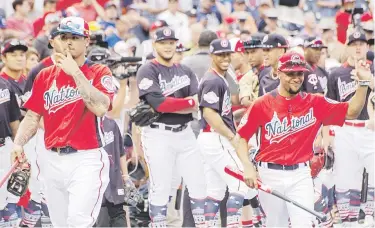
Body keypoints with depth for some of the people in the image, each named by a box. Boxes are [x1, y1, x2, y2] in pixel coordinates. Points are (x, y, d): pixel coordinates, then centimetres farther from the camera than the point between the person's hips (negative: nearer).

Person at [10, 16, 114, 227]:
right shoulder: (46, 76, 13)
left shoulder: (99, 73, 1)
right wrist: (19, 144, -6)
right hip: (53, 161, 5)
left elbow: (100, 107, -17)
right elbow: (33, 116, 11)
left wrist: (75, 72, -17)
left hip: (87, 160, -5)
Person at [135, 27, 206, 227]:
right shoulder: (148, 71, -4)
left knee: (198, 183, 4)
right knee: (160, 188, -4)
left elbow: (197, 103, -1)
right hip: (158, 135, -5)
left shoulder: (186, 72, 13)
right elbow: (158, 103, -19)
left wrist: (169, 105, -15)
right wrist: (189, 102, -11)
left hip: (184, 133, 5)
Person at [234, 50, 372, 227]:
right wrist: (247, 166, -17)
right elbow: (241, 138, -3)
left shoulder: (315, 103, 1)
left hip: (300, 175, 1)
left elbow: (351, 112, 0)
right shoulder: (262, 104, -5)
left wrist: (363, 83, -13)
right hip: (270, 174, -1)